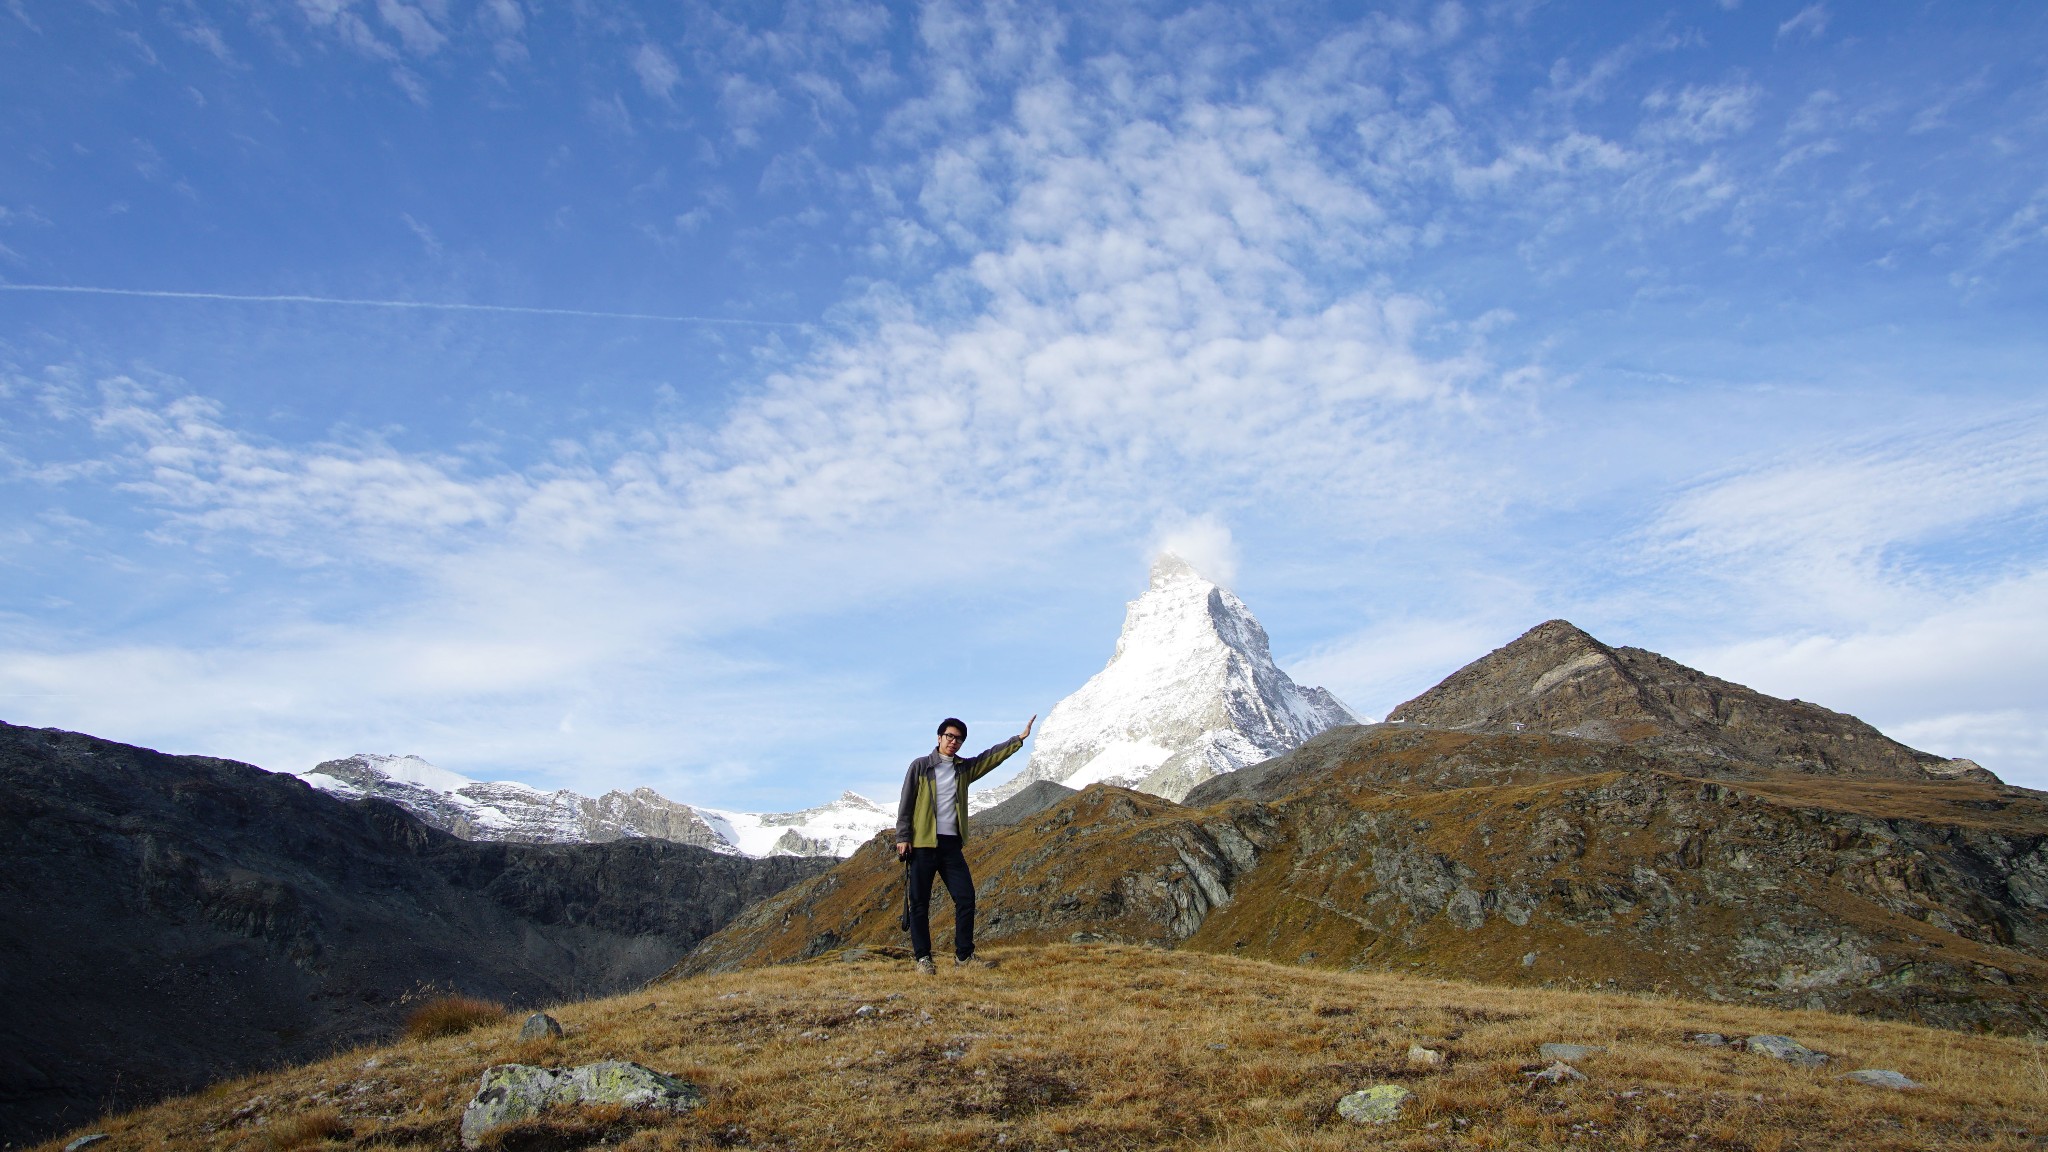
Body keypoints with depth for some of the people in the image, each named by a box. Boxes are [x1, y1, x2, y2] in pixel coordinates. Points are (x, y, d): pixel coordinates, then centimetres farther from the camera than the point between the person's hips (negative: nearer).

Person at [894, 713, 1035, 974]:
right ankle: (923, 958, 8)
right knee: (920, 903, -1)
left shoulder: (964, 767, 13)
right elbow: (906, 804, -1)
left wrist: (1020, 738, 6)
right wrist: (902, 837, -8)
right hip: (923, 843, -4)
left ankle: (964, 956, 8)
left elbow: (992, 756, 11)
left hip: (952, 845, 4)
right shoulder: (920, 766, 0)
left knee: (966, 898, -1)